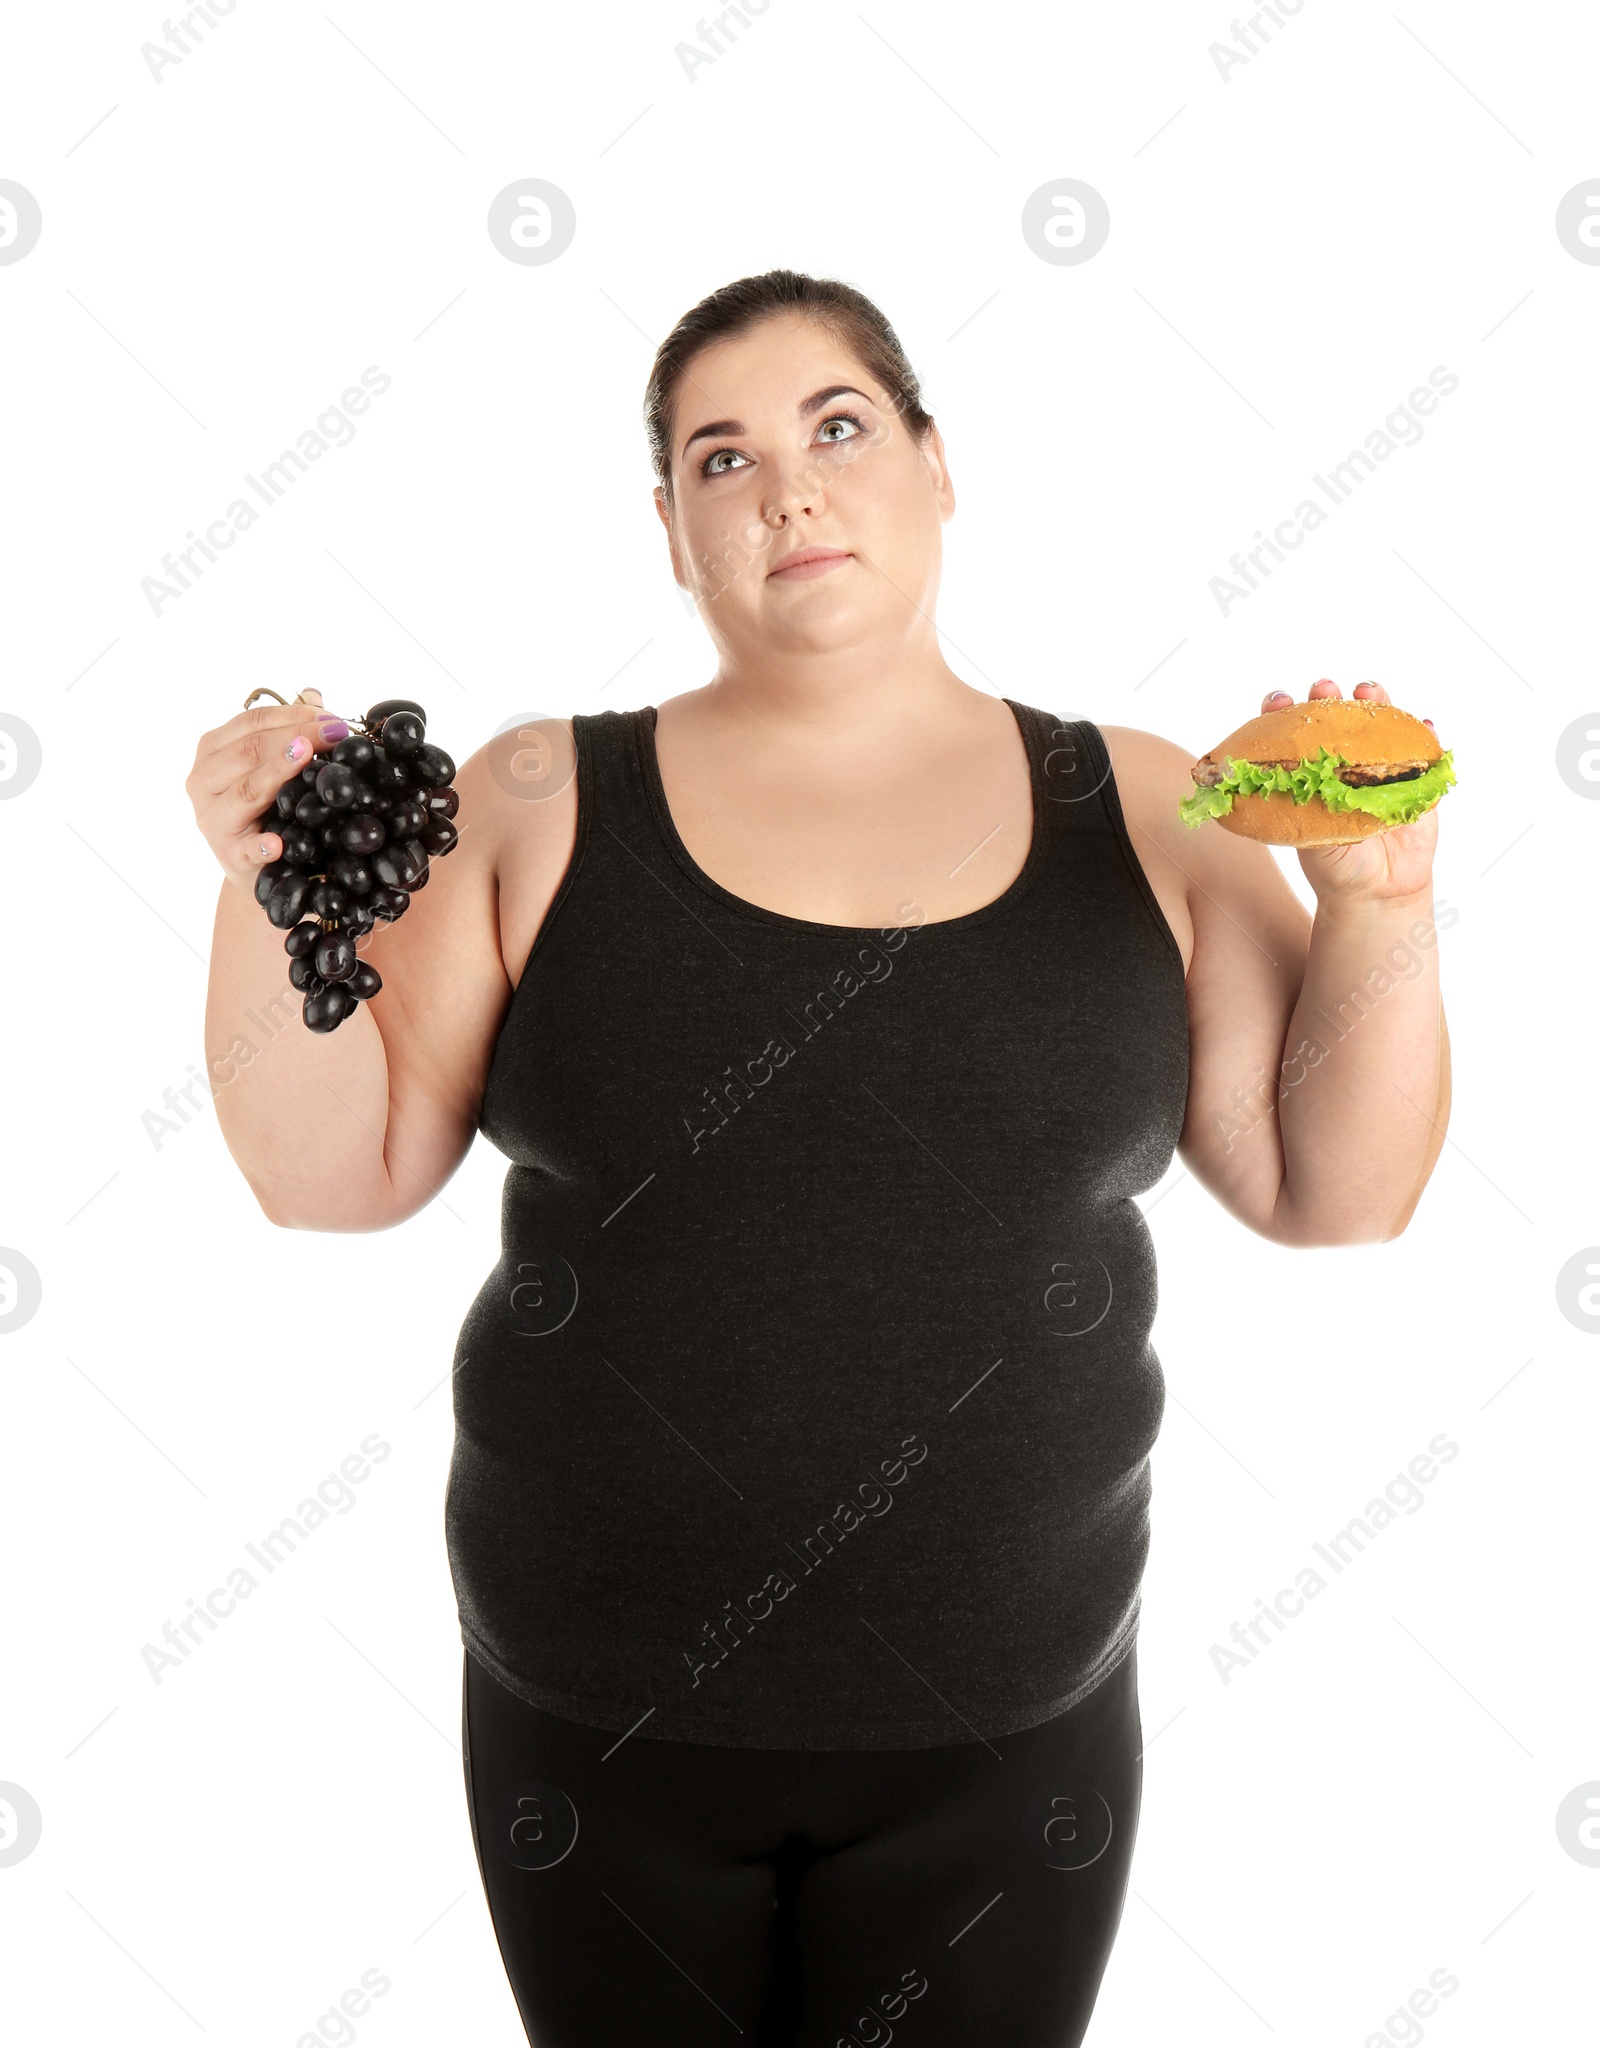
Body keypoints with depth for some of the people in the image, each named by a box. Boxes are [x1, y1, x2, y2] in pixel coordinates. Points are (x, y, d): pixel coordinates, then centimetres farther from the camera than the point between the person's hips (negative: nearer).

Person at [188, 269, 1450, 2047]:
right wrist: (268, 890, -18)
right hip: (598, 1717, 0)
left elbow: (1333, 1191, -1)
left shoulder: (1138, 812, -2)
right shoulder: (539, 805, -4)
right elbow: (335, 1171, -5)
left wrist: (1379, 898, -14)